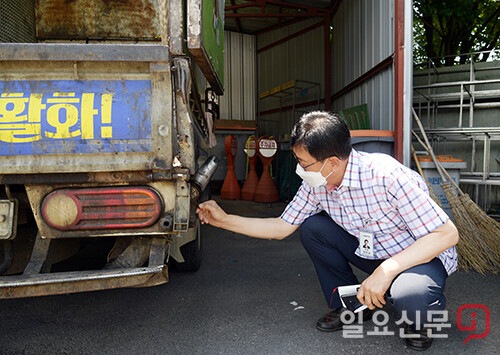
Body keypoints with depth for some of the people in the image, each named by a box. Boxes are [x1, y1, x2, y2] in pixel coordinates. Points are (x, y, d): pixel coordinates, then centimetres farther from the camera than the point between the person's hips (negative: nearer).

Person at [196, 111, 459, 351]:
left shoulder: (387, 176, -33)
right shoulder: (315, 184, -12)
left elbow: (447, 234, -27)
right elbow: (282, 227, -2)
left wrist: (387, 270, -36)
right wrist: (223, 219, -6)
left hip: (424, 254, -5)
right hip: (370, 251, 6)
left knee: (410, 296, -38)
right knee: (312, 228, -13)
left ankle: (418, 320, 3)